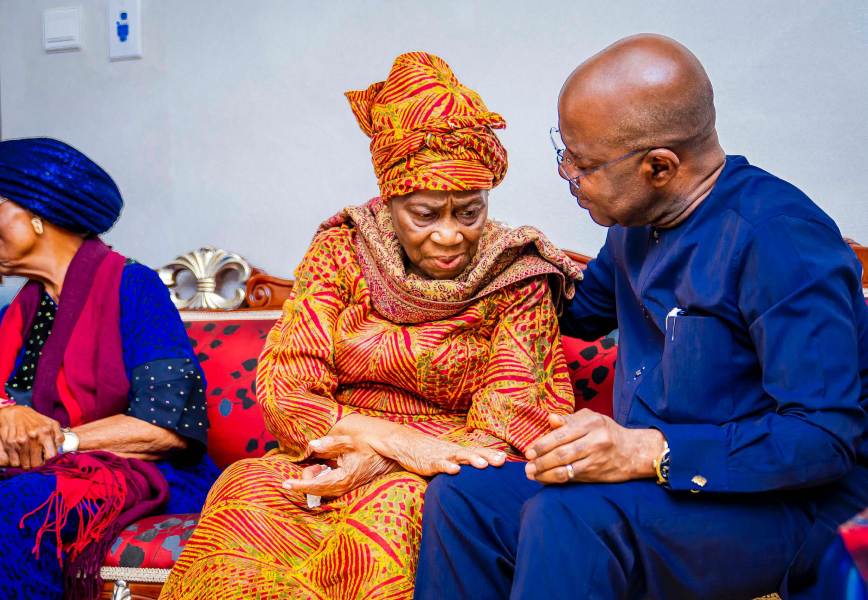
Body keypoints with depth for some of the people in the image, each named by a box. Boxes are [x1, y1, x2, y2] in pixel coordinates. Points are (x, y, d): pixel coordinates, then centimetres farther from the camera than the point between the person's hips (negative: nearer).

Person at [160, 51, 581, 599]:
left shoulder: (516, 277, -1)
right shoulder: (342, 252, 3)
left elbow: (504, 430, -7)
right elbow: (283, 388, -4)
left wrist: (376, 463, -21)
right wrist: (396, 438, -20)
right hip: (332, 455, 2)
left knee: (391, 514, -36)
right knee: (245, 498, -29)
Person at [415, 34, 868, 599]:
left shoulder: (780, 241, -20)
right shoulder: (638, 223, 7)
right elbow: (582, 308, 30)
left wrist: (648, 451, -31)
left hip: (776, 505, -8)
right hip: (650, 472, 8)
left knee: (567, 515, -33)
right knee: (462, 494, -10)